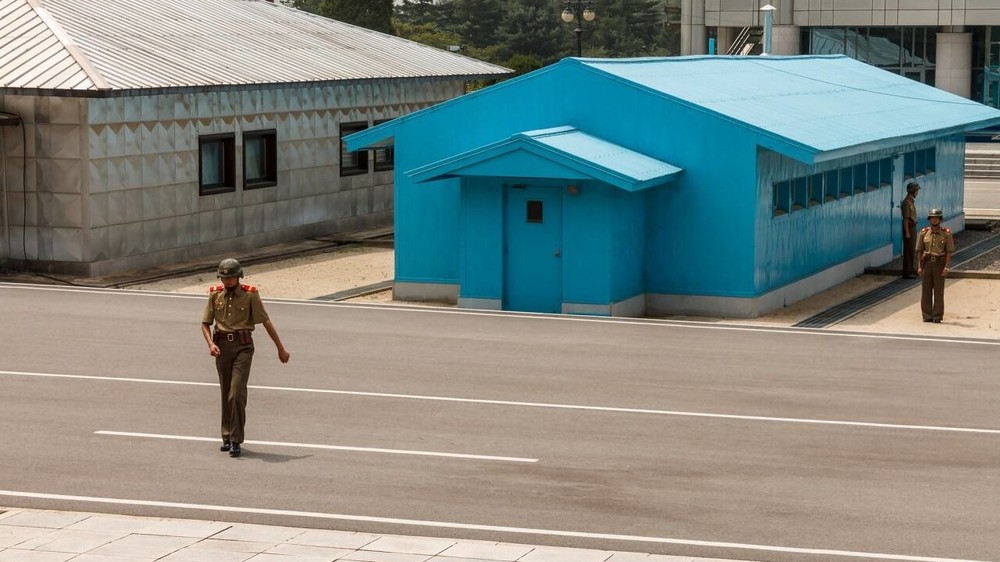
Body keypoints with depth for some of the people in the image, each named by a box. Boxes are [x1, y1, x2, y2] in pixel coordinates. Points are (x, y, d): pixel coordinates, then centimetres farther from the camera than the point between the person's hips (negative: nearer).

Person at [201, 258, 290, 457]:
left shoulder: (250, 295, -3)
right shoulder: (215, 295, 5)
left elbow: (266, 322, -1)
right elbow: (205, 323, 8)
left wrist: (281, 349, 1)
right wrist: (211, 344, -12)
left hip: (243, 346, -3)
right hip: (222, 347, 3)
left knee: (237, 393, -14)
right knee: (226, 394, 11)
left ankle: (236, 440, -11)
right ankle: (227, 437, 22)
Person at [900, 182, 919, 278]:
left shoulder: (911, 201, 12)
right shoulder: (906, 202, -18)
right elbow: (905, 218, -21)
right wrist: (907, 232, -23)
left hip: (913, 227, 10)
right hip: (909, 227, -10)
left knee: (911, 250, 14)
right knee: (908, 251, -6)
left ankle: (910, 271, 21)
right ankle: (907, 273, -4)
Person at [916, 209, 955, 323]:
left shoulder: (946, 233, -2)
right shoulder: (924, 233, 5)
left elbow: (949, 252, -4)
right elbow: (919, 251, 7)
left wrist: (946, 267, -12)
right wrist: (919, 267, -1)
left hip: (940, 264, -2)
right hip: (927, 263, 2)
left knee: (938, 291, -1)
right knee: (926, 291, 3)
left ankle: (937, 317, 4)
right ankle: (927, 316, 9)